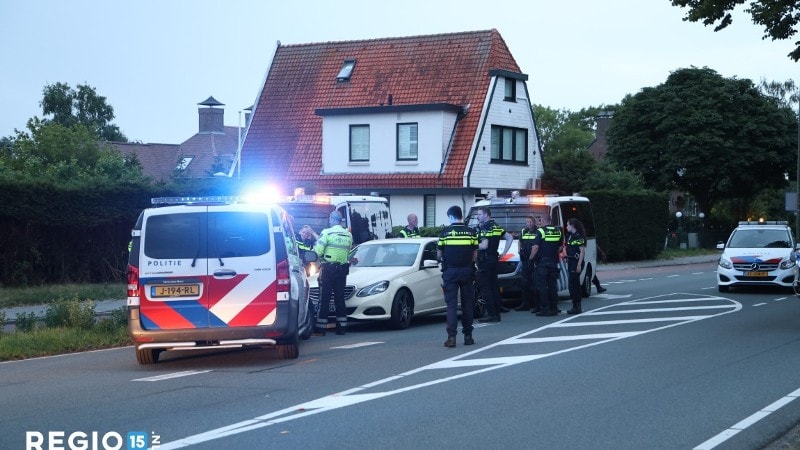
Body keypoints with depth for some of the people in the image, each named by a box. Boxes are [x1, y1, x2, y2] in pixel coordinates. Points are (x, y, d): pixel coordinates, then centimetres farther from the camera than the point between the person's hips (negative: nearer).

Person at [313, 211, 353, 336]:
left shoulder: (327, 232, -10)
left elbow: (317, 251, -13)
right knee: (340, 298, 11)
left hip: (328, 269, -5)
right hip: (342, 269, 5)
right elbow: (347, 252, 9)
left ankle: (320, 329, -4)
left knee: (324, 299, -3)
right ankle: (341, 327, 10)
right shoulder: (348, 235, 9)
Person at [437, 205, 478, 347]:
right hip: (467, 271, 2)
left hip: (450, 271, -2)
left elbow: (439, 254, 3)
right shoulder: (471, 232, 1)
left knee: (451, 304, -1)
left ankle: (451, 336, -10)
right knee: (467, 303, 11)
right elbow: (475, 255, 3)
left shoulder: (445, 232, -4)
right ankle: (468, 336, 15)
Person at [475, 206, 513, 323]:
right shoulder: (496, 226, 15)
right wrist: (504, 253, 15)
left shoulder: (485, 228, -13)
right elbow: (510, 238, 18)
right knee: (493, 286, 14)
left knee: (485, 287, -6)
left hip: (485, 260, -9)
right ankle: (498, 308, 17)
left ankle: (492, 314, -9)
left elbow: (484, 245, -23)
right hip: (494, 259, 9)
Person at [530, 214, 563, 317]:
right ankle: (554, 308, 12)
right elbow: (560, 248, 13)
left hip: (542, 262, -6)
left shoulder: (541, 231, -9)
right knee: (552, 286, 12)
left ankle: (545, 309, -5)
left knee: (542, 286, -2)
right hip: (553, 262, 6)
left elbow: (535, 247, -15)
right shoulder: (557, 231, 10)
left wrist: (531, 258, -5)